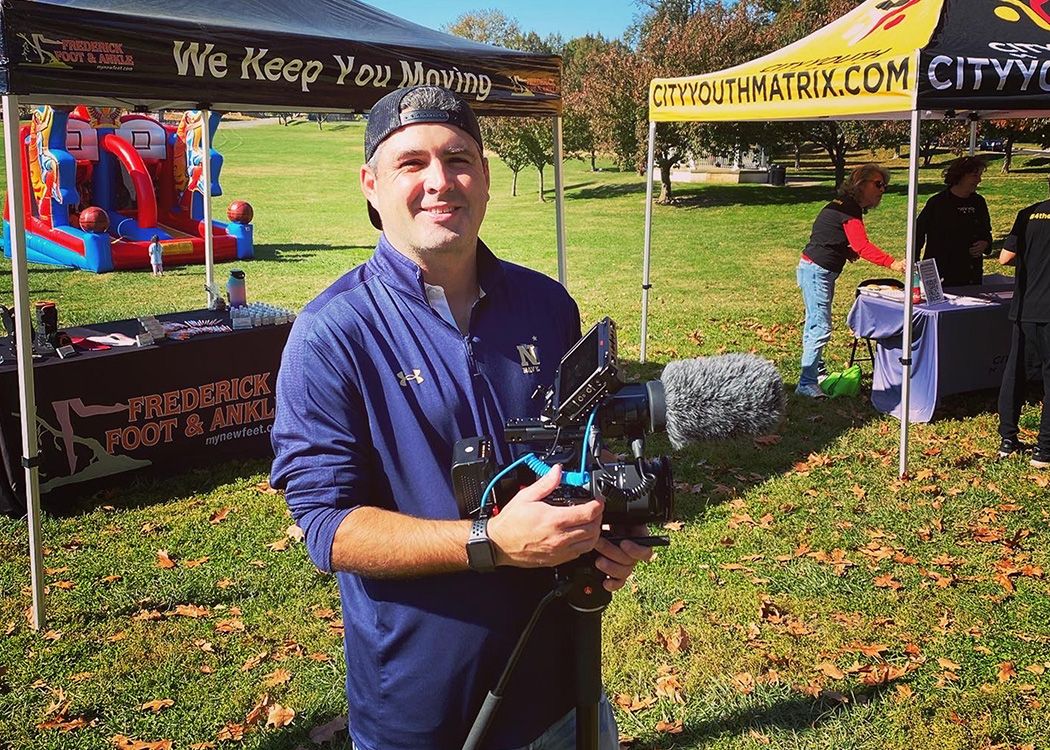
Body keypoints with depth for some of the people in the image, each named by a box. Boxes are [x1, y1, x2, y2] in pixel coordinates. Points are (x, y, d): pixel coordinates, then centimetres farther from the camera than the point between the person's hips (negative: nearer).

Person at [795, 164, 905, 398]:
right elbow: (863, 246, -30)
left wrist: (847, 252, 2)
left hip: (820, 271, 11)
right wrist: (892, 263, -40)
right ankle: (807, 383, -10)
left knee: (815, 324, 20)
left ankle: (816, 370, 34)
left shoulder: (846, 206, 13)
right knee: (821, 327, -12)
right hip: (816, 271, -11)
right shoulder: (849, 211, -19)